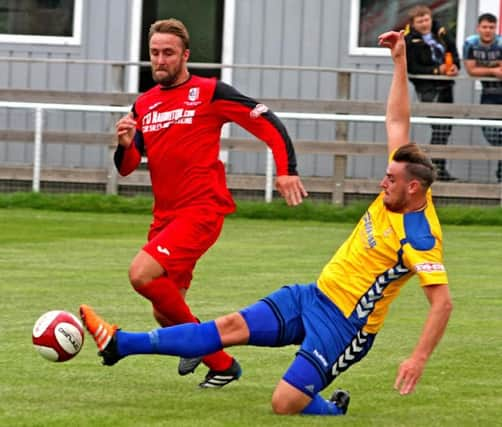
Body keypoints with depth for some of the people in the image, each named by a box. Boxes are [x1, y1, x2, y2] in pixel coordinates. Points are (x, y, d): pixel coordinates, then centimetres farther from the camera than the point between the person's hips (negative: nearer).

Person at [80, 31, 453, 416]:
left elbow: (443, 302, -26)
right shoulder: (397, 195, 2)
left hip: (343, 323, -8)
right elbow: (397, 121, 9)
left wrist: (419, 358, -34)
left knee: (285, 404, -19)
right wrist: (400, 62, 7)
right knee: (232, 326, 0)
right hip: (315, 295, 8)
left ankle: (336, 412, 14)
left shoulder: (421, 239, -22)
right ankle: (120, 344, -5)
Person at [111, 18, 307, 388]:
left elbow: (269, 124, -5)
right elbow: (126, 168, 12)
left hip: (202, 209, -7)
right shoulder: (143, 105, 13)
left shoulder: (209, 93, -5)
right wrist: (125, 144, -10)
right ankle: (221, 365, 27)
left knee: (141, 274, -25)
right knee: (167, 314, 8)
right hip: (165, 215, 7)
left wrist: (287, 171, -15)